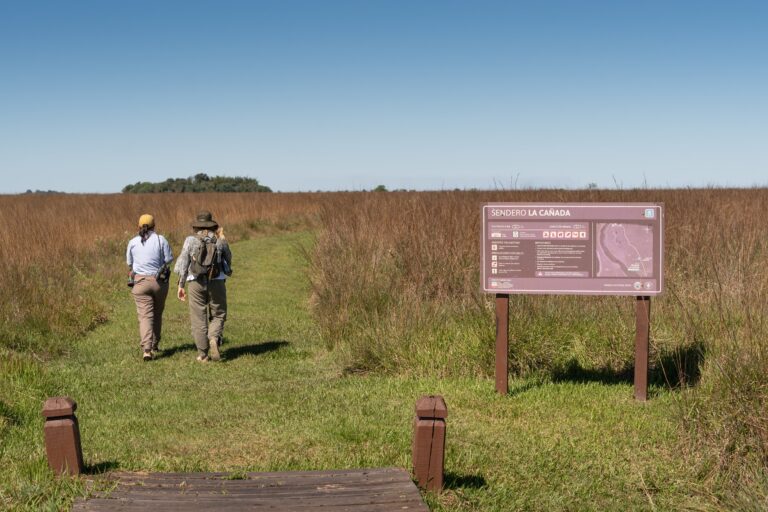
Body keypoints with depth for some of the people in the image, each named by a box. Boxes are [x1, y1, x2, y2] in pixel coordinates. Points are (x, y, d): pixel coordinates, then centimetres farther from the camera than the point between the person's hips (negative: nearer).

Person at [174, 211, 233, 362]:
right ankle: (214, 339, -15)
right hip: (217, 283, 0)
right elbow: (228, 259, 18)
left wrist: (181, 286, 2)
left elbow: (183, 264, -3)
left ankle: (203, 354, 7)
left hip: (196, 283, 0)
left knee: (198, 319, 8)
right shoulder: (220, 241, 3)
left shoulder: (191, 240, 0)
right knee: (218, 315, 14)